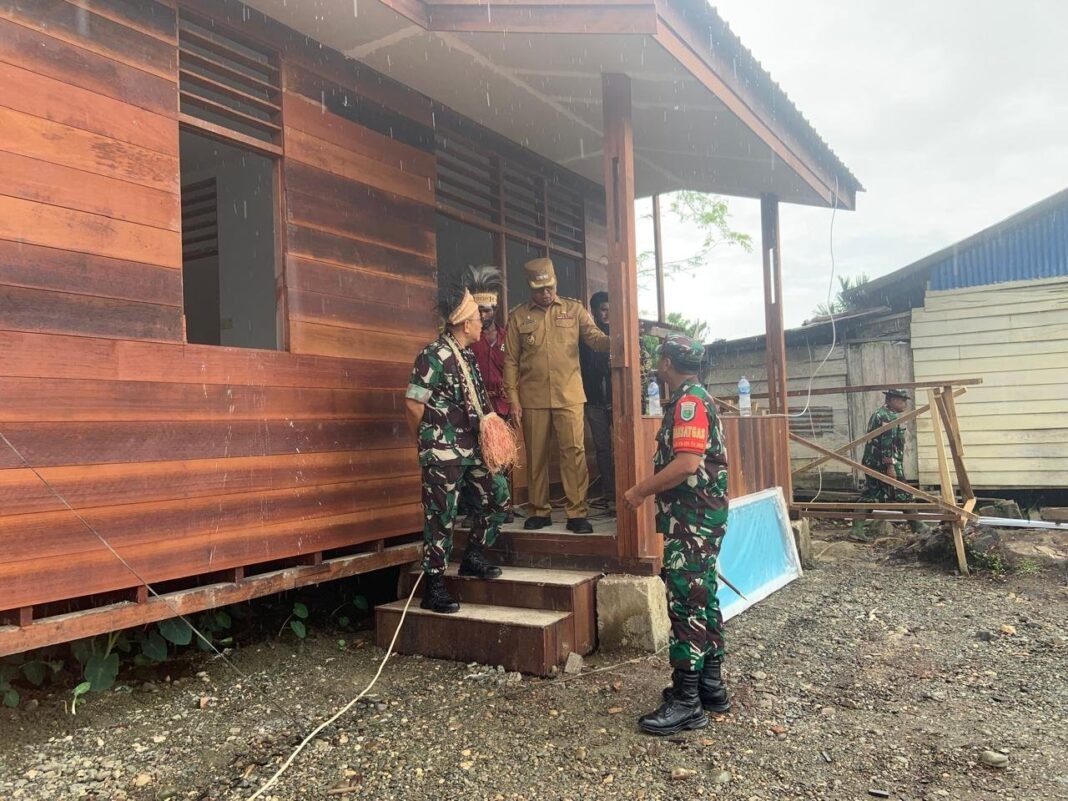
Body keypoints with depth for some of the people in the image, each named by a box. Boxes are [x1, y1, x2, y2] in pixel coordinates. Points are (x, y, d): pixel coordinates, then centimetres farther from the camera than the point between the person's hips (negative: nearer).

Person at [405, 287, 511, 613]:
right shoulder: (433, 356, -15)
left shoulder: (468, 355, 11)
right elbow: (413, 404, -14)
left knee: (499, 494, 11)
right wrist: (429, 440, -2)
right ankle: (433, 587, 7)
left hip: (471, 448, 8)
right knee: (441, 516, -3)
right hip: (443, 452, -8)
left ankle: (474, 555, 26)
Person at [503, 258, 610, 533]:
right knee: (536, 455, 7)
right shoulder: (517, 316, 6)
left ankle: (577, 513, 0)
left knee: (574, 451, -5)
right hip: (533, 398, 1)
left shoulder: (574, 309, 7)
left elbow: (594, 337, -4)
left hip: (569, 395, 0)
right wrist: (513, 399, -2)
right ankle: (540, 511, 19)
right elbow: (511, 360, 4)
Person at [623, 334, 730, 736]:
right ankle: (711, 686, 25)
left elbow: (686, 464, -26)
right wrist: (650, 488, 18)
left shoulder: (689, 400, -15)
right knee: (702, 598, 15)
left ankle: (686, 702, 0)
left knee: (685, 603, -6)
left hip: (692, 520, -11)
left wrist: (640, 489, -16)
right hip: (699, 517, 11)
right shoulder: (696, 397, 17)